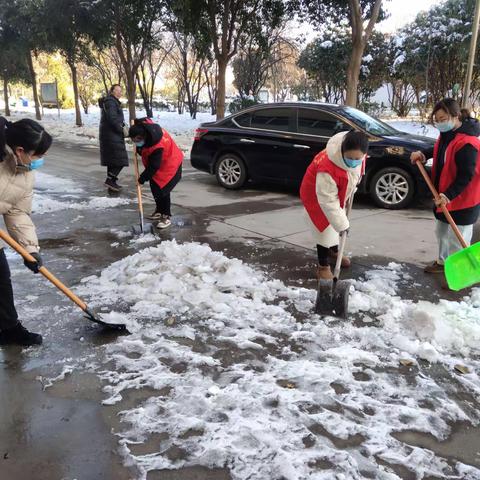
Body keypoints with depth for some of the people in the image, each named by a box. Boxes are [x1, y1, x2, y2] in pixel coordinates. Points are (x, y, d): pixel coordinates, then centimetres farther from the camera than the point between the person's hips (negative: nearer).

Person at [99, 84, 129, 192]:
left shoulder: (114, 102, 22)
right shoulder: (110, 101, -12)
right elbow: (112, 118, -22)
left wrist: (122, 125, 8)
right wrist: (121, 128, -15)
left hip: (113, 135, 11)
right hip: (111, 135, -11)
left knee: (112, 159, 13)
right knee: (119, 159, -12)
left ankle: (111, 183, 18)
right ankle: (110, 180, -9)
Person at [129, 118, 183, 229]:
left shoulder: (157, 146, -38)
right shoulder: (142, 126, -16)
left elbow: (153, 166, -29)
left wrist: (143, 178, -19)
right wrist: (139, 149, 1)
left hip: (169, 165, -9)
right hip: (156, 162, 9)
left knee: (162, 189, -14)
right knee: (154, 187, 13)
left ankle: (166, 216, -4)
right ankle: (159, 211, 28)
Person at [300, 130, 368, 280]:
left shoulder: (358, 155, -23)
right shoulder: (327, 168, -45)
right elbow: (327, 201, -39)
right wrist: (341, 223, -36)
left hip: (338, 194, 7)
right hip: (316, 196, -7)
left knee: (334, 225, 23)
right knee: (325, 229, -7)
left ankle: (334, 251, 47)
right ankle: (323, 266, 7)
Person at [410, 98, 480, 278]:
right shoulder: (447, 134, 2)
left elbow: (465, 176, -28)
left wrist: (448, 195, -35)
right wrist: (424, 154, 7)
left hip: (462, 200, -10)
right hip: (444, 195, 10)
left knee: (457, 238, -2)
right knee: (441, 231, 24)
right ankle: (443, 261, 43)